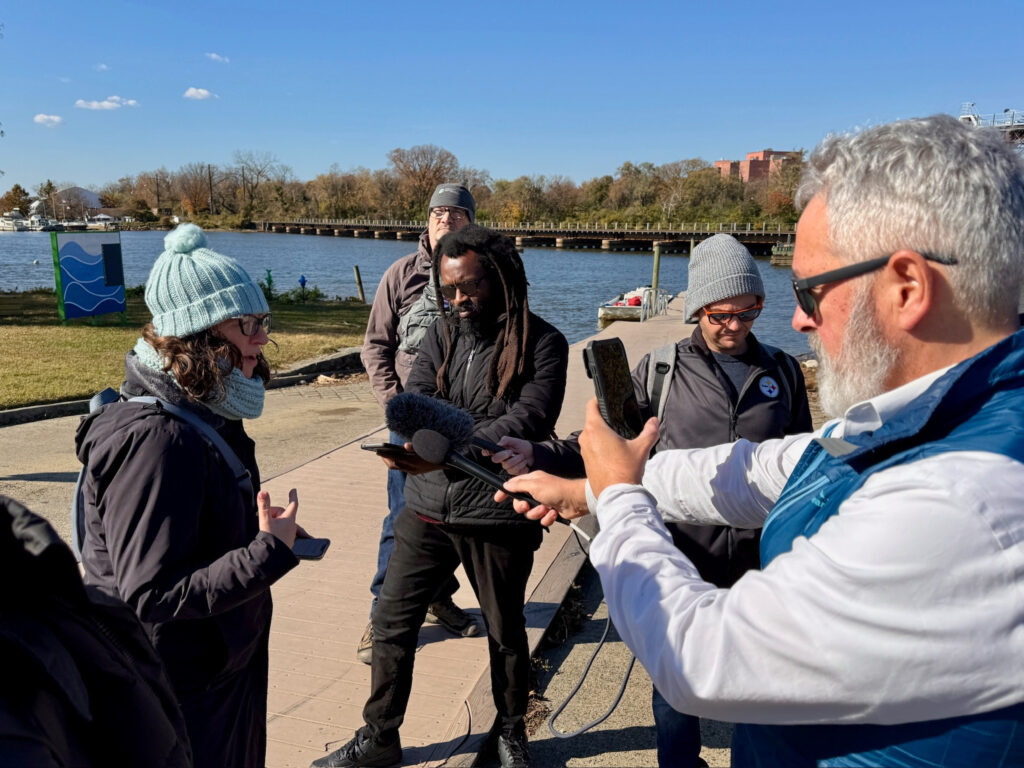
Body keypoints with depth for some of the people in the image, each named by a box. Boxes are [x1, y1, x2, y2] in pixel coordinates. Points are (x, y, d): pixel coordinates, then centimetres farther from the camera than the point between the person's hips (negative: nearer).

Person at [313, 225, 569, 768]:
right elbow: (415, 398, -5)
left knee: (505, 631, 15)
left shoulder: (542, 343, -10)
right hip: (428, 507, 4)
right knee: (392, 623, 10)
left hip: (498, 514, -4)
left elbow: (529, 421, -22)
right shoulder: (443, 332, 5)